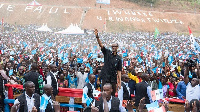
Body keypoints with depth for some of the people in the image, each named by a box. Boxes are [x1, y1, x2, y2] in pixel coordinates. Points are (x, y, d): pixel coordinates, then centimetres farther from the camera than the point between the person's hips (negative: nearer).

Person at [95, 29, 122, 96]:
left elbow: (119, 71, 3)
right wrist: (97, 37, -26)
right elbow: (101, 45, -9)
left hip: (113, 79, 1)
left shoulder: (118, 58, 5)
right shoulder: (107, 53, 5)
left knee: (113, 94, 5)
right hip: (105, 77, -1)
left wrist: (120, 82, -3)